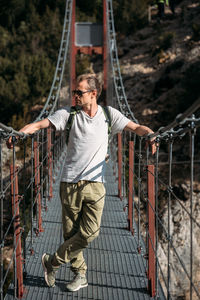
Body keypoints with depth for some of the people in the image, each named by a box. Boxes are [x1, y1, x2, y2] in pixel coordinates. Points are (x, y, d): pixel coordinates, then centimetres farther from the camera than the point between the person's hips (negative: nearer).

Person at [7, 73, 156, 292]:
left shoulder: (109, 114, 6)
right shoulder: (69, 114, 2)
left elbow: (136, 127, 8)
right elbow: (39, 125, -2)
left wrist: (151, 134, -13)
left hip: (95, 183, 0)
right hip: (70, 182, 0)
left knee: (90, 232, -9)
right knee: (71, 232, 5)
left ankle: (53, 261, 11)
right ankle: (80, 274, 24)